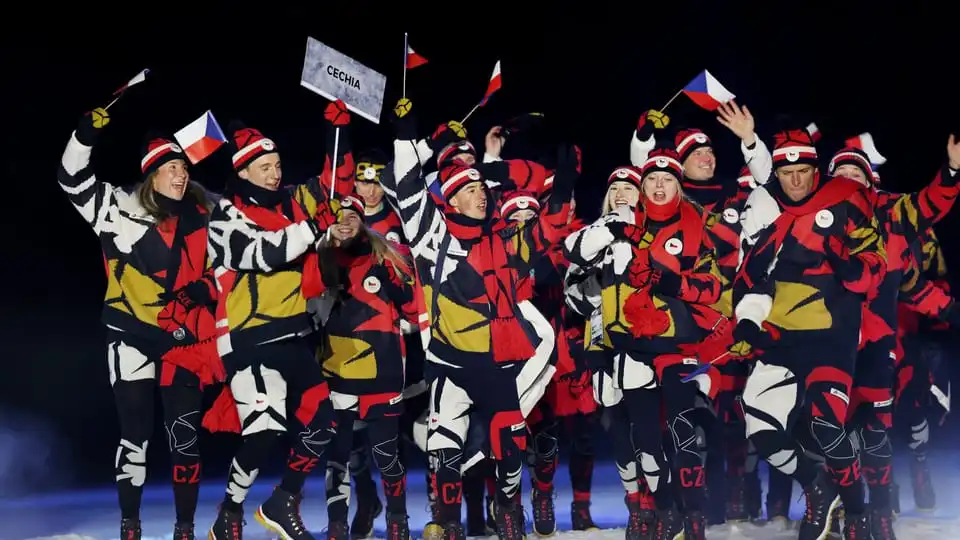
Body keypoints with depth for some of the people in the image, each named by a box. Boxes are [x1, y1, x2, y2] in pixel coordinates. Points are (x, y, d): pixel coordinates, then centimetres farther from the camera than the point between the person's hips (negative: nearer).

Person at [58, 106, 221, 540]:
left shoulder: (201, 217, 7)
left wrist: (206, 287, 1)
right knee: (137, 431, 1)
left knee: (185, 433, 2)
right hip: (133, 334, -2)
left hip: (185, 337, 3)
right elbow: (74, 180, -8)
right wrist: (86, 136, -21)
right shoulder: (122, 208, -2)